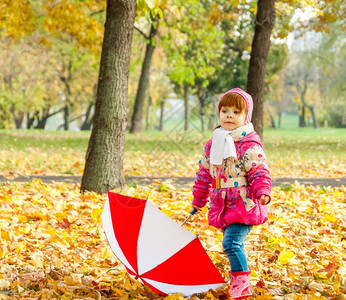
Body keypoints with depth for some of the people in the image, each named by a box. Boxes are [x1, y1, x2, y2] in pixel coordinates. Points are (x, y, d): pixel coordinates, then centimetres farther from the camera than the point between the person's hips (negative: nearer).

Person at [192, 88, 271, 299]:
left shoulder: (249, 145, -10)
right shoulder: (212, 144, 10)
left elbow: (260, 172, -13)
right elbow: (204, 173, 19)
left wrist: (263, 191, -30)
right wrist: (199, 199, 25)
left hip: (244, 206, -7)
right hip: (222, 207, 7)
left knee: (232, 243, -16)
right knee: (233, 245, 12)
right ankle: (239, 281, 23)